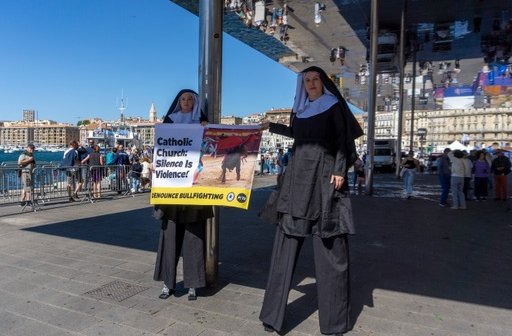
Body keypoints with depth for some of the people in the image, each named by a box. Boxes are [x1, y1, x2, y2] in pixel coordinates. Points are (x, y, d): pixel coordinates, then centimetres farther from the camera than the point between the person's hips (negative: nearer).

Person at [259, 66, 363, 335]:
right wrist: (271, 127, 39)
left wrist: (340, 170, -16)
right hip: (298, 175, 5)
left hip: (324, 175, -5)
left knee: (329, 247, -3)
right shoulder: (300, 109, 18)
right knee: (286, 242, 1)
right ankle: (273, 313, 9)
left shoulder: (334, 106, 4)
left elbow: (343, 140, -3)